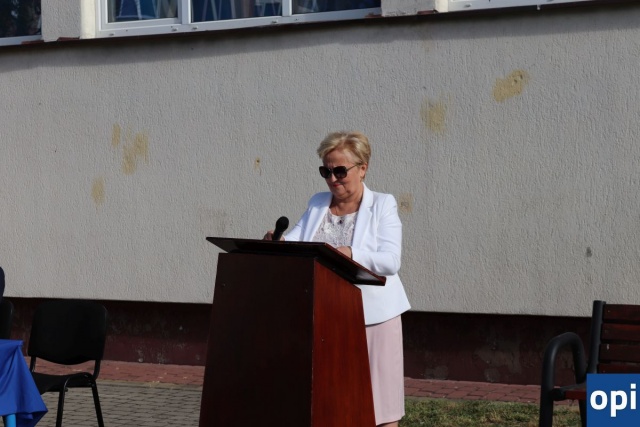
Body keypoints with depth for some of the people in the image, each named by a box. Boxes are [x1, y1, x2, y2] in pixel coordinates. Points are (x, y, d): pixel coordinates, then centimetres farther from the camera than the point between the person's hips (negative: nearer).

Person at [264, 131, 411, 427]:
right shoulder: (317, 204, 13)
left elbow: (390, 261, -14)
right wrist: (278, 242, -18)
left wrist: (351, 255, -30)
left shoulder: (383, 205, 0)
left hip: (371, 314, -4)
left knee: (378, 401, -2)